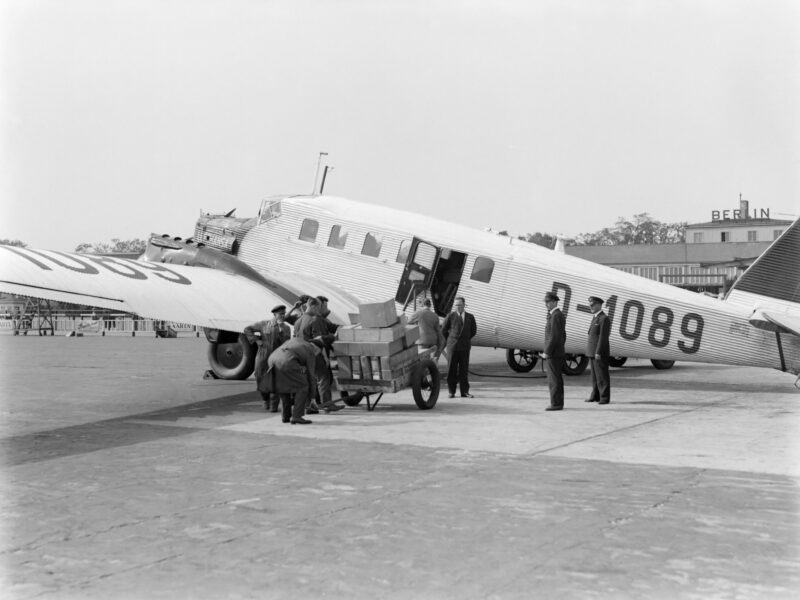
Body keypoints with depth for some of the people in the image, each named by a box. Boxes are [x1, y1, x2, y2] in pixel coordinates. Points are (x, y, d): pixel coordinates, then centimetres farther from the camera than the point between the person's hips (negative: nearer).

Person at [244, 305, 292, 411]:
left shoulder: (286, 328, 2)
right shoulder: (263, 324, 1)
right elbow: (247, 329, 8)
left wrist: (281, 329, -22)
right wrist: (256, 340, -4)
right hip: (262, 357, 1)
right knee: (261, 382, 2)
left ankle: (274, 405, -2)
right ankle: (266, 400, 29)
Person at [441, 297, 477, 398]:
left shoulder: (470, 317, 6)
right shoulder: (451, 316, 0)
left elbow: (473, 331, 19)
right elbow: (443, 330, 8)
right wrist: (450, 340, 9)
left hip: (464, 347, 1)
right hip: (452, 347, -1)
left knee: (464, 369, 2)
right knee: (452, 369, 0)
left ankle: (464, 391, 7)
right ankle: (451, 391, 6)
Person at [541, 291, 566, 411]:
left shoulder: (555, 316, -17)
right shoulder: (559, 315, 15)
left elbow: (554, 336, -22)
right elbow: (563, 336, 21)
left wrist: (546, 352, -19)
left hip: (553, 354, -10)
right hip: (558, 353, 10)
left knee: (553, 380, -7)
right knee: (557, 380, 11)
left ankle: (556, 403, -5)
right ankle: (558, 403, 14)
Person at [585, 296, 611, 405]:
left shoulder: (604, 318, -13)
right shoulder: (595, 318, 17)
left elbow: (603, 337, -19)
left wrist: (598, 352, -22)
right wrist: (591, 351, 16)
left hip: (600, 352, -9)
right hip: (593, 352, 9)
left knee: (602, 375, -6)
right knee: (595, 375, 11)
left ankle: (605, 397, -3)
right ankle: (596, 396, 16)